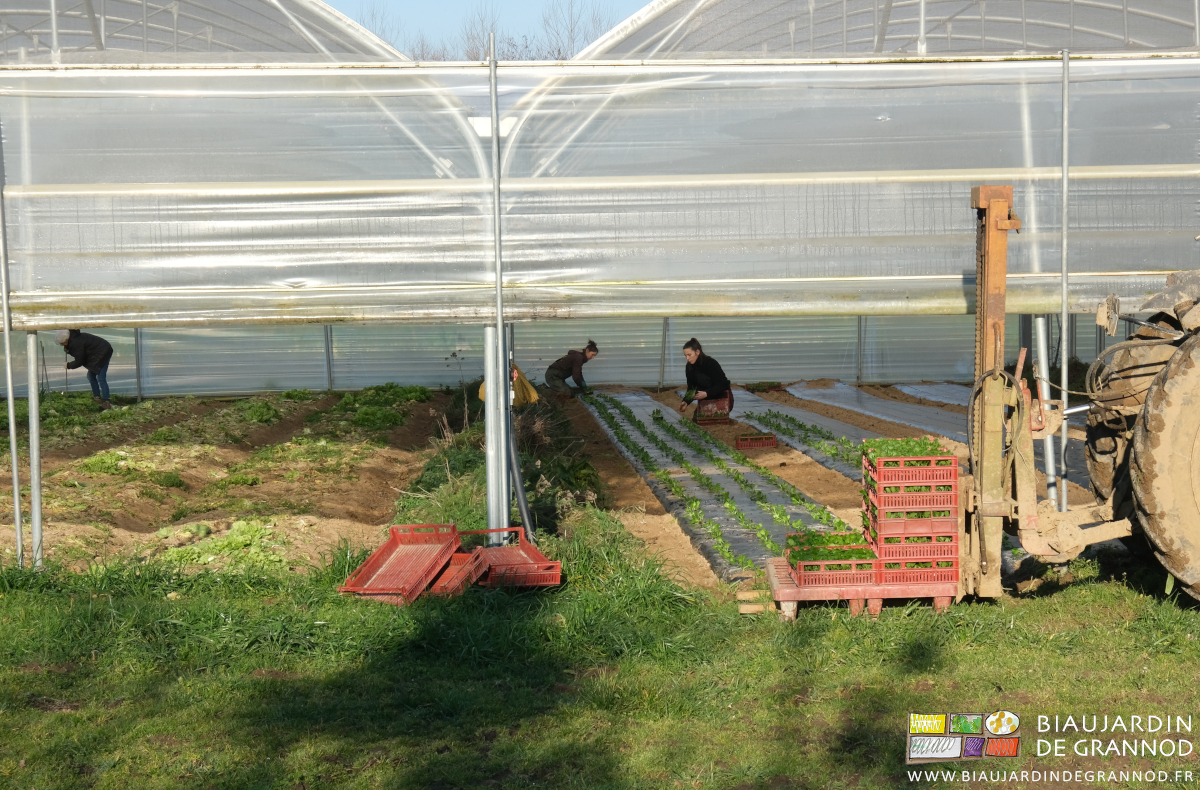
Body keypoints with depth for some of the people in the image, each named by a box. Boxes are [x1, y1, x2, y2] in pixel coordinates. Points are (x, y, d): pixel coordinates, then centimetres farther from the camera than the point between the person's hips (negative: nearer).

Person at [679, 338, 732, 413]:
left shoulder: (711, 364, -22)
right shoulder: (690, 367, -4)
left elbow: (722, 384, -25)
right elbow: (691, 388, 0)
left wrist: (707, 393, -39)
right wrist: (686, 401, -19)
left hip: (722, 397, -6)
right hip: (705, 399, 6)